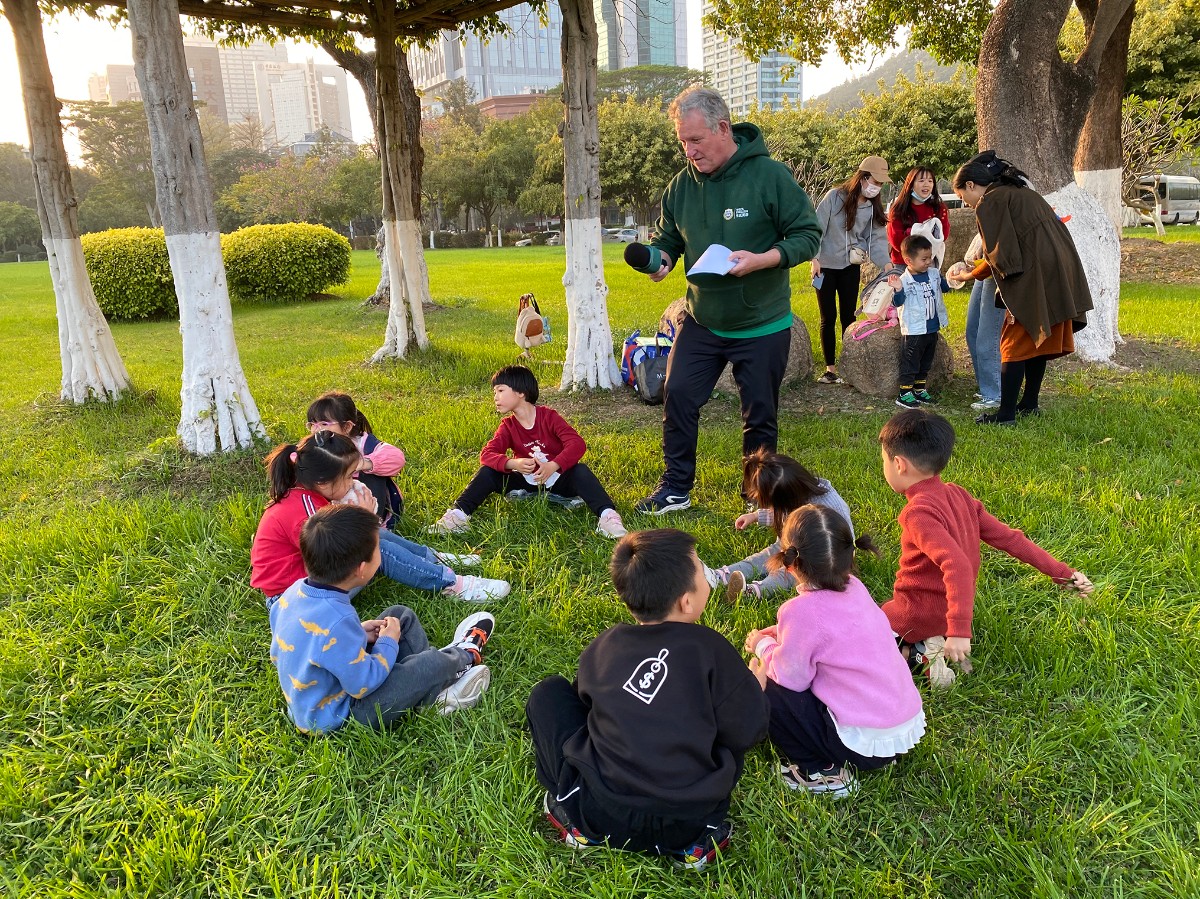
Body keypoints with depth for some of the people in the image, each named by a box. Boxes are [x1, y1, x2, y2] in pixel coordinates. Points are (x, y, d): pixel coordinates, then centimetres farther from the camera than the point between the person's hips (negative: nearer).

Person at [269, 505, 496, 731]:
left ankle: (436, 687, 17)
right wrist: (388, 643, -11)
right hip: (335, 718, -9)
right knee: (430, 664, -9)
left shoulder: (295, 591, -10)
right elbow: (363, 684, -28)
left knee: (401, 615, 9)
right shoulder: (337, 621, -38)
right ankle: (465, 656, 25)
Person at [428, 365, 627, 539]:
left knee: (580, 471, -33)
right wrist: (514, 464, -38)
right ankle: (459, 515, -30)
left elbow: (577, 444, -25)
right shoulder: (507, 426, -3)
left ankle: (607, 515, -49)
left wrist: (553, 466, -40)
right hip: (525, 480, 3)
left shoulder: (549, 416, -13)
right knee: (487, 472, -17)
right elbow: (487, 454, -18)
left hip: (557, 478, -3)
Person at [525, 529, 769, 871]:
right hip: (690, 823, 0)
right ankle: (699, 837, 12)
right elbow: (748, 731, -4)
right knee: (730, 727, 23)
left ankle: (572, 812, 11)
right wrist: (754, 682, 17)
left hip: (603, 816, 1)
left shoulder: (600, 647, 1)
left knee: (548, 694, 16)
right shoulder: (710, 648, -8)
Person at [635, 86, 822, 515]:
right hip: (700, 321, 4)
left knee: (760, 415, 9)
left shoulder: (770, 175, -14)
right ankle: (676, 487, 17)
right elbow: (668, 238, 12)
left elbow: (807, 235, -12)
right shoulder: (681, 184, -1)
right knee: (678, 396, -1)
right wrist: (661, 258, -12)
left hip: (762, 326, -3)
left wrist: (761, 260, -28)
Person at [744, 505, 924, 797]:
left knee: (763, 686, -4)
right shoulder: (854, 588, 2)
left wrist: (763, 646, 4)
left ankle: (820, 773, 3)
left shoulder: (801, 610, -22)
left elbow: (791, 676, -13)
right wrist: (772, 635, 7)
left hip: (867, 745, -8)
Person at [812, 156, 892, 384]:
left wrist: (886, 265, -16)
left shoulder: (874, 208, 2)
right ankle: (830, 368, 8)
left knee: (848, 316, 5)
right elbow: (817, 228, -11)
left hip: (851, 267, 4)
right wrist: (815, 259, -16)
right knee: (828, 318, 1)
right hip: (826, 266, -4)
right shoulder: (835, 197, -12)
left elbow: (877, 239, -2)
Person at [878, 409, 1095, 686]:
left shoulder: (918, 512, -27)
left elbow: (957, 566, -37)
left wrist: (960, 630, -43)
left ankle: (917, 652, -9)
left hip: (919, 614, -8)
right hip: (947, 610, 8)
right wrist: (1061, 571, 5)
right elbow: (1008, 537, -2)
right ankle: (929, 646, 6)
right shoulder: (957, 495, -2)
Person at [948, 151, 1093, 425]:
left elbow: (999, 255, -9)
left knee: (1014, 344, -3)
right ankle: (1029, 403, 27)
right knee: (1037, 339, 18)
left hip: (1035, 276, -9)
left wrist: (970, 274, 6)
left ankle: (1006, 414, -2)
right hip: (1059, 274, 9)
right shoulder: (1022, 193, 22)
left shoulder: (989, 202, -5)